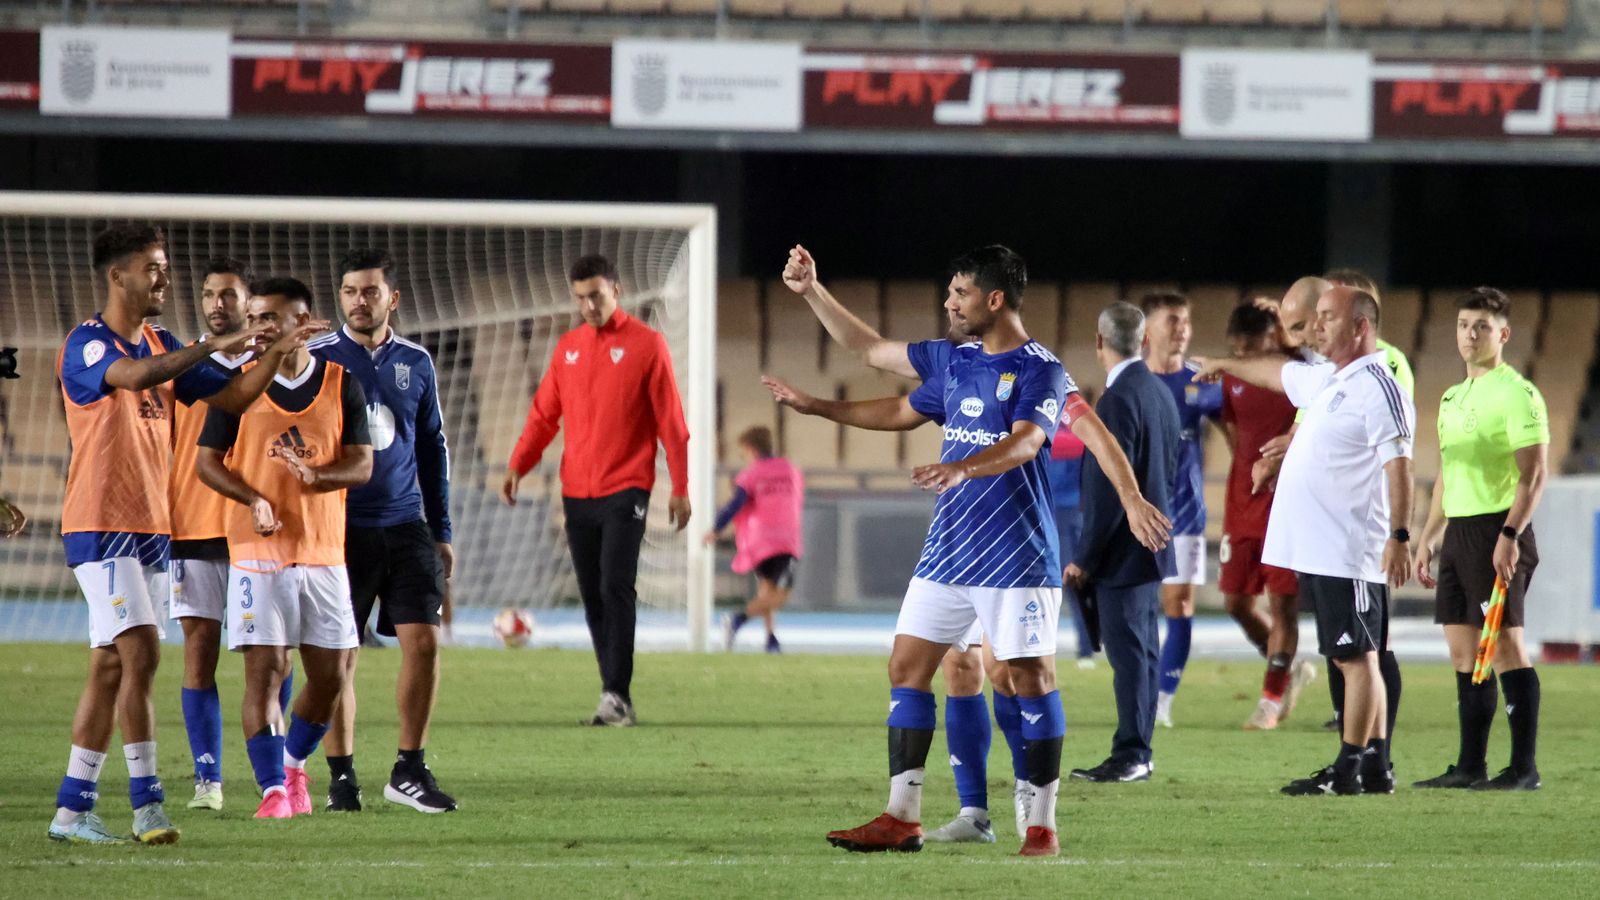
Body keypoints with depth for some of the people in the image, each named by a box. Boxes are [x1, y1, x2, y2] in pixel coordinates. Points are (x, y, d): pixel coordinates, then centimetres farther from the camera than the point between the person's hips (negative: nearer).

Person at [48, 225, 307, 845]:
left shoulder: (162, 345, 15)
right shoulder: (86, 345, -10)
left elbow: (229, 398, 15)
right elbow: (134, 375, -31)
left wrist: (271, 358, -2)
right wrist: (215, 346, -31)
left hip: (151, 527, 8)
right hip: (101, 525, -8)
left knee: (110, 666, 7)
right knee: (140, 651, -16)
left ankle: (71, 809, 10)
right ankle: (146, 801, -15)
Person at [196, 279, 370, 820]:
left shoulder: (342, 384, 5)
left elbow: (361, 464, 3)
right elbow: (207, 462, 2)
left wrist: (318, 476, -19)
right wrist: (253, 499, -16)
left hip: (325, 548, 2)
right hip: (257, 551, -2)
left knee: (330, 674, 4)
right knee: (264, 669, -10)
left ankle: (293, 765, 27)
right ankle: (272, 788, -6)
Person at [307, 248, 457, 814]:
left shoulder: (416, 364, 10)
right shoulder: (316, 360, -1)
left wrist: (441, 531, 16)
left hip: (405, 528, 3)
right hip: (340, 529, -3)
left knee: (423, 641, -6)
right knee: (338, 657, -1)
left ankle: (409, 772, 4)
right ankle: (341, 778, 9)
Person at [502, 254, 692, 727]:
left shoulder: (647, 345, -2)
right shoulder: (567, 347, 12)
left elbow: (670, 421, -2)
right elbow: (544, 414, 13)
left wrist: (680, 488, -4)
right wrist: (517, 466, -1)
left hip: (625, 490, -5)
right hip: (577, 492, 5)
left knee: (616, 587, -16)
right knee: (593, 597, 5)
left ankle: (617, 696, -17)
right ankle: (615, 697, 11)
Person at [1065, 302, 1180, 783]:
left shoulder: (1119, 400, -18)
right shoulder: (1160, 393, 10)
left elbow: (1112, 486, -21)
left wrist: (1085, 557, -17)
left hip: (1123, 548, -9)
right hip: (1153, 542, 9)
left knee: (1129, 652, -7)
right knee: (1142, 650, 12)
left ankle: (1130, 756, -7)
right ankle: (1137, 754, 16)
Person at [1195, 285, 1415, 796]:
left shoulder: (1377, 389, -11)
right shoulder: (1324, 381, 17)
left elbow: (1398, 466, -19)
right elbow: (1278, 373, 38)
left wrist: (1399, 535, -26)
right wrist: (1227, 367, 54)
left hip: (1349, 553, -9)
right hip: (1316, 550, 9)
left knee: (1357, 658, -5)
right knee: (1350, 659, 9)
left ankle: (1348, 771, -6)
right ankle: (1375, 768, 11)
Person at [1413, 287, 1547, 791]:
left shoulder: (1515, 394, -9)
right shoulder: (1454, 398, 18)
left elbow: (1535, 473, -15)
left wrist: (1510, 535, -22)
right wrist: (1428, 538, 22)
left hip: (1497, 529, -9)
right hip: (1458, 530, 9)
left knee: (1506, 645, -8)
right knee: (1464, 651, 8)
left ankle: (1523, 768, -6)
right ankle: (1471, 765, 12)